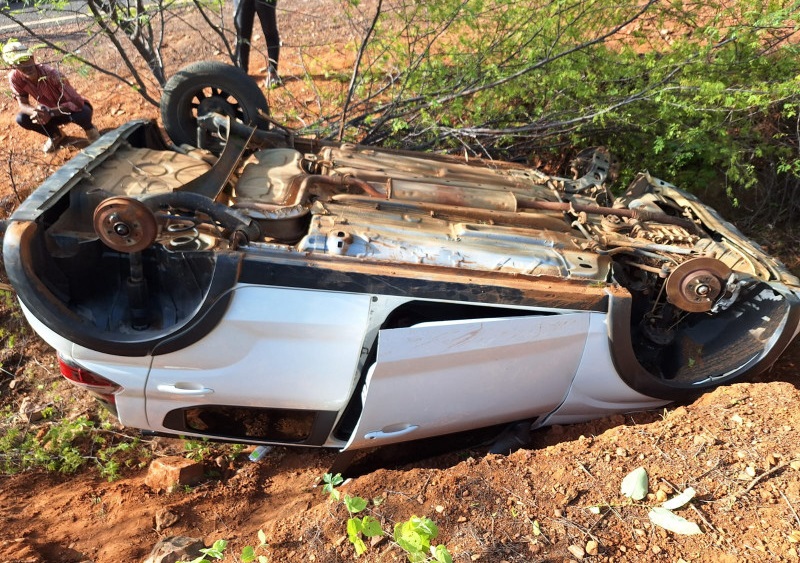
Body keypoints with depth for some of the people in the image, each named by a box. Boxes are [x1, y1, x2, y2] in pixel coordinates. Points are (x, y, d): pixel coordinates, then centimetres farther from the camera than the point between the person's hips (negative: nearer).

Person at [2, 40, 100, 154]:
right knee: (22, 119, -18)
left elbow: (75, 102, -34)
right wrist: (36, 111, -34)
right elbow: (23, 104, -11)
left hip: (72, 107, -5)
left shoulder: (50, 73, -31)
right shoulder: (15, 77, -17)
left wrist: (51, 113, -45)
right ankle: (55, 135, 10)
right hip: (50, 110, 5)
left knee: (81, 114, -40)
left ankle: (89, 129, -1)